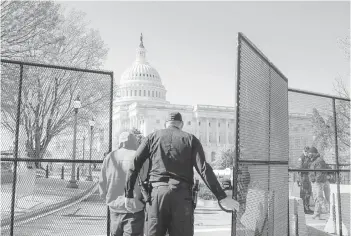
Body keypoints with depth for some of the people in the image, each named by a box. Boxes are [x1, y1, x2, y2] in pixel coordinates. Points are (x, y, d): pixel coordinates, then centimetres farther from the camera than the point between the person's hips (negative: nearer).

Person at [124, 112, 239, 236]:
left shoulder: (152, 137, 15)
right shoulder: (191, 139, 11)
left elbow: (134, 165, 7)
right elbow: (204, 169, -1)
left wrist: (129, 194, 12)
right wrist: (222, 197, -3)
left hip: (156, 192, 1)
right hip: (181, 194, -1)